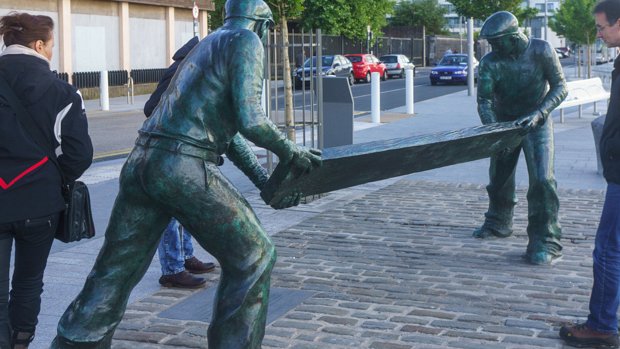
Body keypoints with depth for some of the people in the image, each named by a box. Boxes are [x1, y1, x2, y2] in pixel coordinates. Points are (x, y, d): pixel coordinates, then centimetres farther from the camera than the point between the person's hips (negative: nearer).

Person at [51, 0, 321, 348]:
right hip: (185, 168, -8)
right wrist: (291, 152, 4)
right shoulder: (246, 42, 1)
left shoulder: (206, 45, 27)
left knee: (115, 271, 15)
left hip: (140, 163, 8)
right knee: (252, 258, 8)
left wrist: (266, 182, 25)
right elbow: (249, 120, -12)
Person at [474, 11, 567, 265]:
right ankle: (498, 223, 38)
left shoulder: (541, 51, -16)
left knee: (541, 180, -15)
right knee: (499, 177, 12)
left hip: (536, 124, -3)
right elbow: (484, 100, -15)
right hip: (504, 122, 3)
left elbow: (560, 87, -14)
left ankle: (546, 242, -10)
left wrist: (538, 113, -28)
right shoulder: (490, 62, -13)